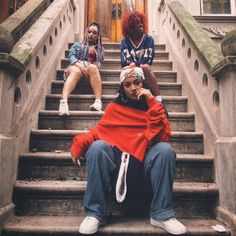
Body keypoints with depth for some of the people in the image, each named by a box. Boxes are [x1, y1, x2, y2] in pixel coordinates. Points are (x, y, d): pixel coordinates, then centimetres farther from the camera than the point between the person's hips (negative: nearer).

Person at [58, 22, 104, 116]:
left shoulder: (100, 49, 33)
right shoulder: (77, 45, 28)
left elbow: (99, 62, 17)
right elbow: (71, 56, 9)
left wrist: (98, 65, -9)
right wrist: (79, 65, -14)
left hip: (90, 71, 1)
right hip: (75, 67, 0)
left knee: (93, 68, -37)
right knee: (76, 71, -39)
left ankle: (98, 101, -51)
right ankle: (63, 101, -61)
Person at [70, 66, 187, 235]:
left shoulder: (154, 106, 10)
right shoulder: (114, 107, 12)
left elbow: (164, 136, -6)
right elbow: (100, 131, 2)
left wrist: (152, 103, -11)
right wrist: (80, 142, -16)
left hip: (144, 162, 0)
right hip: (116, 161, 0)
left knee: (165, 149, -27)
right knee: (97, 147, -27)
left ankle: (162, 214, -15)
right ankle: (94, 213, -17)